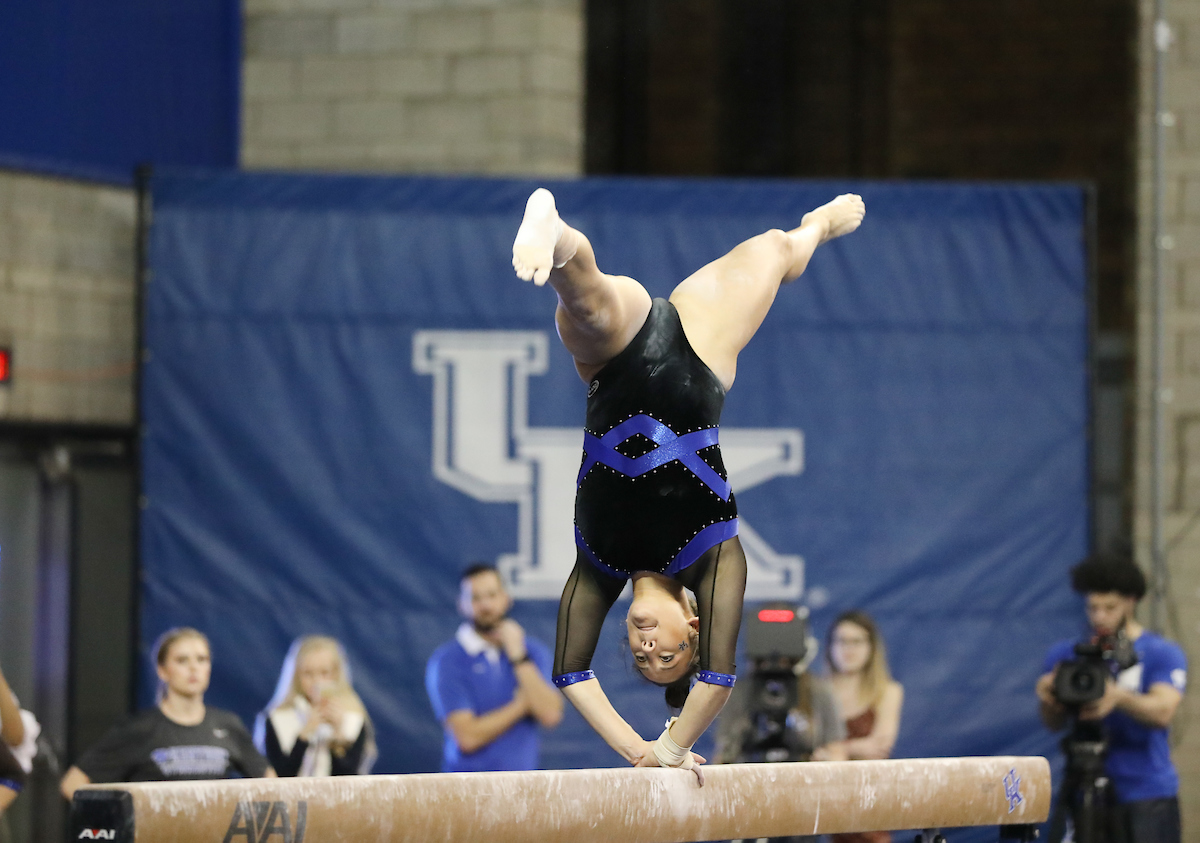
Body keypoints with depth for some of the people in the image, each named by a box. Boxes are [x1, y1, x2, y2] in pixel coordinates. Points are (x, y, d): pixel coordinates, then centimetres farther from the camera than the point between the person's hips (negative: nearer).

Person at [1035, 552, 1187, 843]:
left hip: (1148, 794, -2)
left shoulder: (1164, 654, 2)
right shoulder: (1066, 654, 11)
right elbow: (1054, 723, 0)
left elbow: (1163, 712, -15)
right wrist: (1048, 697, -24)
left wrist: (1118, 697, -35)